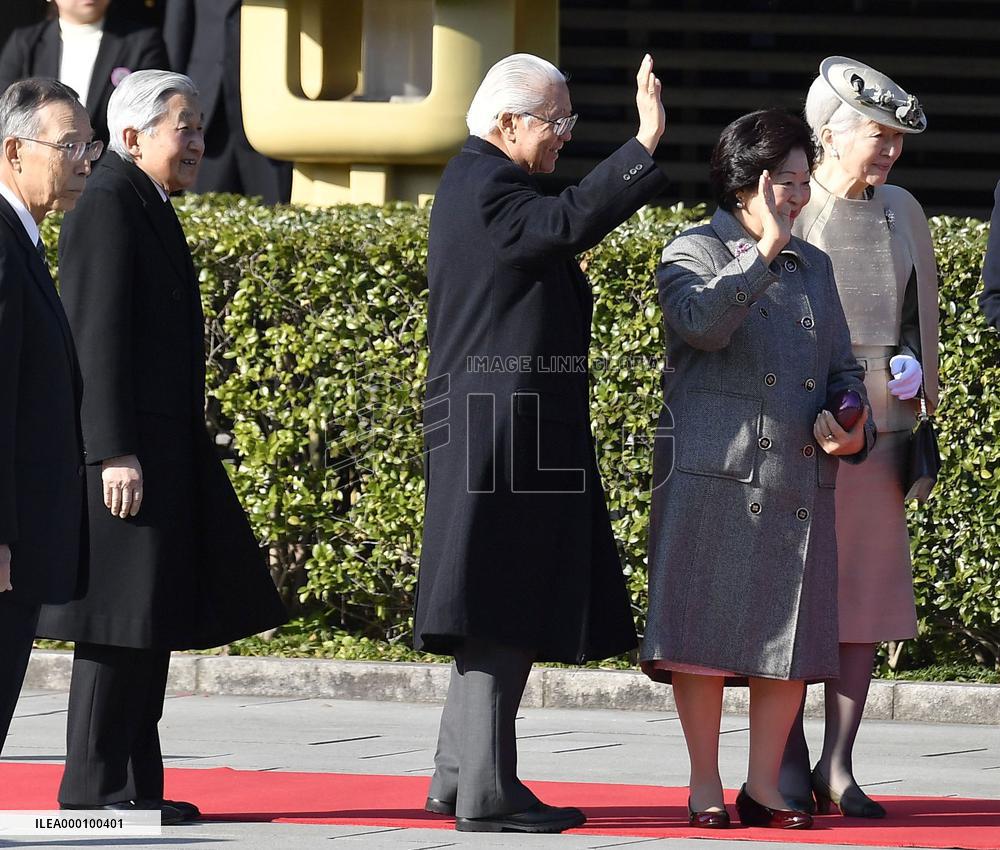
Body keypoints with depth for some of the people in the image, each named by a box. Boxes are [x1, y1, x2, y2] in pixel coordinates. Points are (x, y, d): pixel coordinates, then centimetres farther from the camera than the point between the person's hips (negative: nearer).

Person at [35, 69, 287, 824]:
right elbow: (100, 338, -18)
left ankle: (135, 785, 14)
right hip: (126, 450, -10)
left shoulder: (149, 209, 18)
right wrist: (116, 453, -23)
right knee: (119, 622, -7)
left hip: (161, 447, 10)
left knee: (154, 619, 11)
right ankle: (94, 788, -3)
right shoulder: (109, 208, -13)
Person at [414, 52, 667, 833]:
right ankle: (486, 791, -8)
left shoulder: (478, 183, 18)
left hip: (502, 433, 11)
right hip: (508, 433, -11)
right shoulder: (487, 190, -15)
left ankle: (460, 775, 18)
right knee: (503, 613, -9)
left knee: (501, 613, 15)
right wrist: (647, 143, -36)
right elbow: (570, 221, -33)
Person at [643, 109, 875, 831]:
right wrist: (763, 250, -24)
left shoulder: (813, 266, 18)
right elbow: (702, 323, -21)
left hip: (800, 482, 5)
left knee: (790, 639, 4)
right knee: (707, 634, -3)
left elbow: (845, 369, 20)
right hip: (714, 475, -5)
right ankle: (705, 786, 6)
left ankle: (764, 787, 12)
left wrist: (855, 428, 1)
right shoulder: (695, 253, 0)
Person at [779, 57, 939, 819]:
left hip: (878, 431, 4)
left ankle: (839, 766, 8)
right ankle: (790, 763, 8)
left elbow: (921, 319, 15)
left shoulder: (903, 213, 9)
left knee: (868, 595, 3)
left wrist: (925, 422, 11)